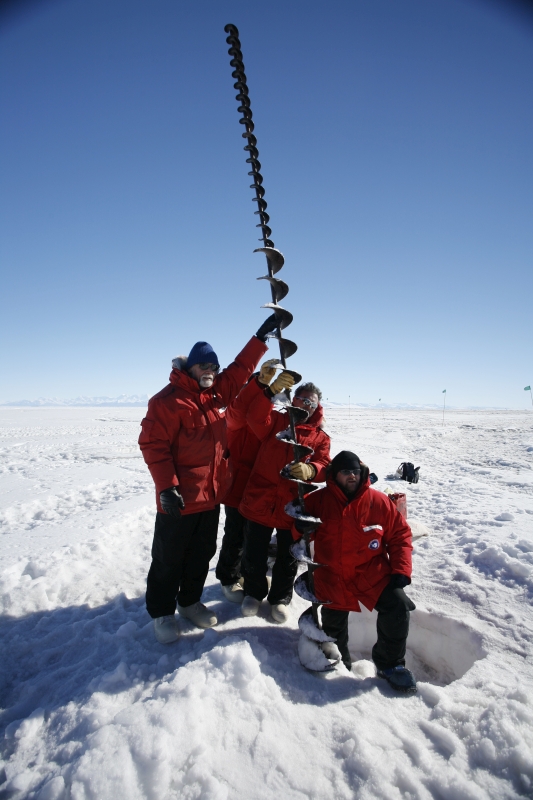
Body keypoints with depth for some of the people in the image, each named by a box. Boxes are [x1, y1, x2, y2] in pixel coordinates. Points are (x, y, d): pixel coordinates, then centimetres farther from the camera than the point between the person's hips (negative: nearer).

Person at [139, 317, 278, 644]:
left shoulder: (217, 393, 8)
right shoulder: (168, 399, -15)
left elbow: (240, 369, 15)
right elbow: (153, 443, -18)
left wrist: (262, 336, 10)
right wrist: (166, 486, -22)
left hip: (212, 494, 8)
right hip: (180, 498, -7)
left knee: (202, 553, 19)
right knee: (169, 558, 9)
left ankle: (190, 601, 38)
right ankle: (162, 612, 27)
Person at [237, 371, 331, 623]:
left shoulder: (320, 437, 8)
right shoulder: (276, 420, 5)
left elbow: (324, 467, -7)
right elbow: (255, 417, -17)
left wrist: (310, 469, -32)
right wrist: (272, 389, -33)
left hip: (293, 506, 1)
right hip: (259, 501, -1)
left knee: (288, 558, 14)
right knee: (254, 554, 10)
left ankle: (280, 598, 39)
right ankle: (254, 592, 38)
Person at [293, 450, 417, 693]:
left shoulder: (378, 501, -6)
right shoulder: (318, 500, -6)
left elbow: (400, 534, 1)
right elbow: (300, 531, 5)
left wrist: (401, 570, -9)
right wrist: (300, 527, -20)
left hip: (371, 573, 0)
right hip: (332, 578, 1)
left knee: (397, 605, -21)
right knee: (333, 627, 8)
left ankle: (390, 664, 5)